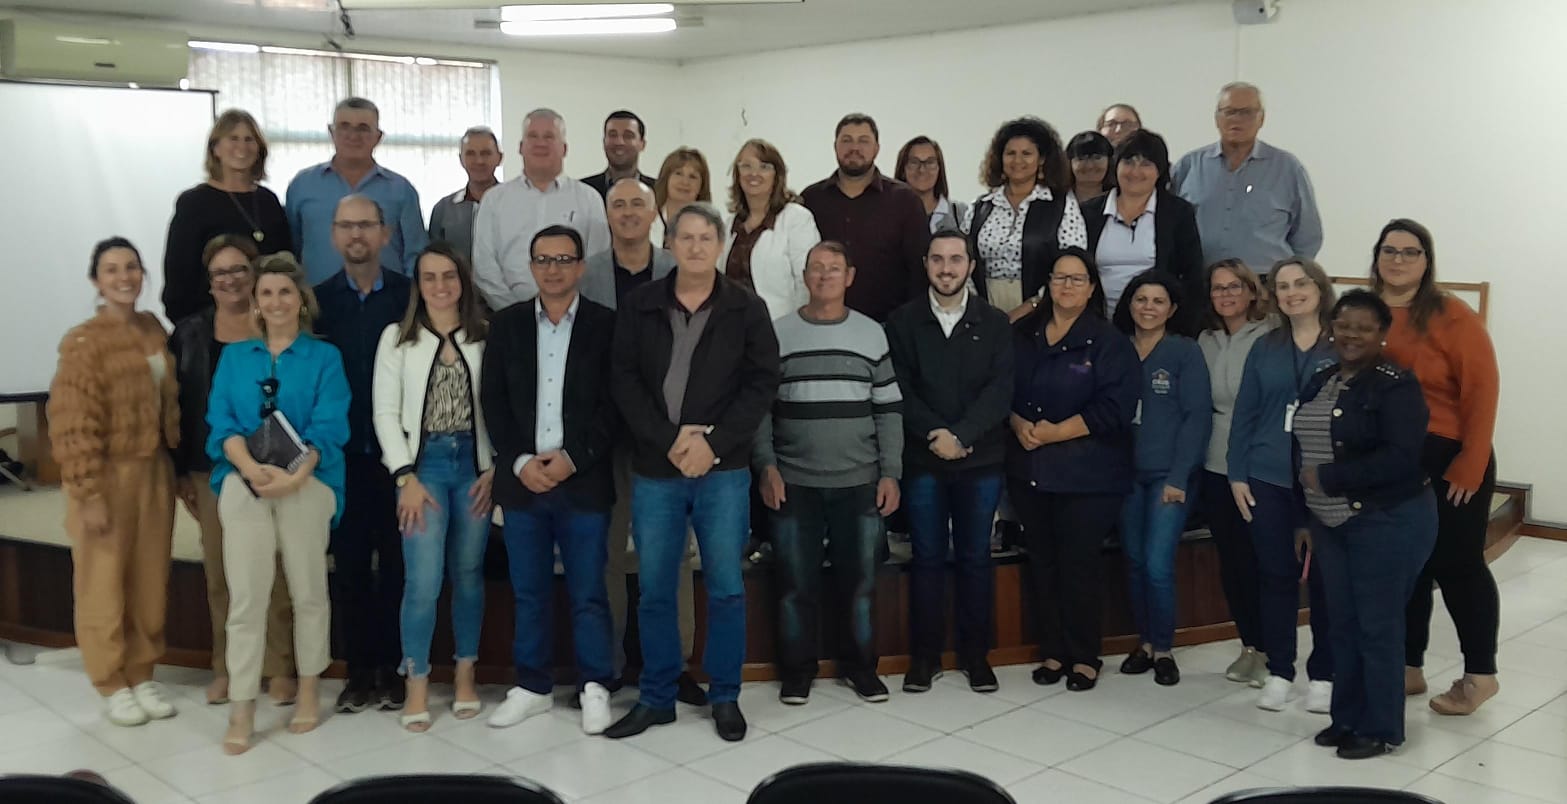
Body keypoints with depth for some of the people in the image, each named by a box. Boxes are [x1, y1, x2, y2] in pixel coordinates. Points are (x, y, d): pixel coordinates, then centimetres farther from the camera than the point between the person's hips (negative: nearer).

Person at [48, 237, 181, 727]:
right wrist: (89, 495, -18)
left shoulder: (154, 330, 6)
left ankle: (142, 674, 25)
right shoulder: (83, 343, -12)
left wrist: (176, 461, 11)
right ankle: (112, 685, 17)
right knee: (104, 582, 4)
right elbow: (73, 426, -15)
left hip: (154, 471, 6)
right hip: (107, 477, -6)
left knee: (150, 580, 12)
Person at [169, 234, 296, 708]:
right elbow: (179, 406, 7)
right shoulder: (190, 332, 7)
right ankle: (226, 667, 20)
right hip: (212, 469, 2)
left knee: (272, 570, 1)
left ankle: (278, 668, 12)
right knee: (219, 573, 7)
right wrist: (179, 471, 3)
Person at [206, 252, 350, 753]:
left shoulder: (324, 357, 7)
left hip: (307, 483, -1)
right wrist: (251, 467, -15)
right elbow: (220, 421, 4)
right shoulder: (234, 357, 15)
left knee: (308, 591, 6)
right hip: (243, 484, 1)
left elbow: (328, 427, -4)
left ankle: (309, 691, 21)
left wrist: (295, 476, -19)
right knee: (246, 598, -2)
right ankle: (241, 711, 4)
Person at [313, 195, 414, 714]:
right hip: (342, 454, 2)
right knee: (349, 563, 7)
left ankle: (392, 667, 16)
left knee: (396, 561, 5)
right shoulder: (319, 299, 5)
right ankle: (359, 670, 17)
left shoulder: (411, 295, -1)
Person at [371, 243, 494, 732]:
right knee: (424, 581, -7)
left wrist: (495, 468, -7)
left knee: (469, 574, 7)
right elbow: (385, 412, 0)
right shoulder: (397, 337, 4)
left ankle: (465, 676, 21)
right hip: (423, 463, -1)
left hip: (475, 464, 1)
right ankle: (417, 685, 7)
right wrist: (406, 477, -8)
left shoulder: (485, 335, 5)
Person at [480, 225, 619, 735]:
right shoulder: (507, 324, 8)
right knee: (529, 591, 10)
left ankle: (594, 687, 15)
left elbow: (613, 405, -5)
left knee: (588, 591, 3)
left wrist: (572, 459, -12)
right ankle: (533, 686, 22)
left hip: (583, 479, -2)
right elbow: (494, 401, 4)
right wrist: (520, 461, -8)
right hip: (522, 478, 3)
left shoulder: (605, 325, 0)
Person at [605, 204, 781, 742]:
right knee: (654, 591, 7)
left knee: (726, 588, 4)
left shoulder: (746, 310, 2)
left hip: (723, 471, -1)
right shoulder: (639, 307, 5)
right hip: (653, 470, 1)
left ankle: (725, 697, 18)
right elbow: (624, 381, -1)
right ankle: (656, 698, 21)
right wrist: (669, 440, -13)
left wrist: (713, 443, -13)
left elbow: (762, 383, -3)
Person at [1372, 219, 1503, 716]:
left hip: (1448, 461, -4)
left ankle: (1480, 674, 19)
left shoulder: (1452, 317, -9)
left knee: (1458, 565, 4)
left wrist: (1469, 466, -15)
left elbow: (1481, 391, -12)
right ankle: (1408, 666, 25)